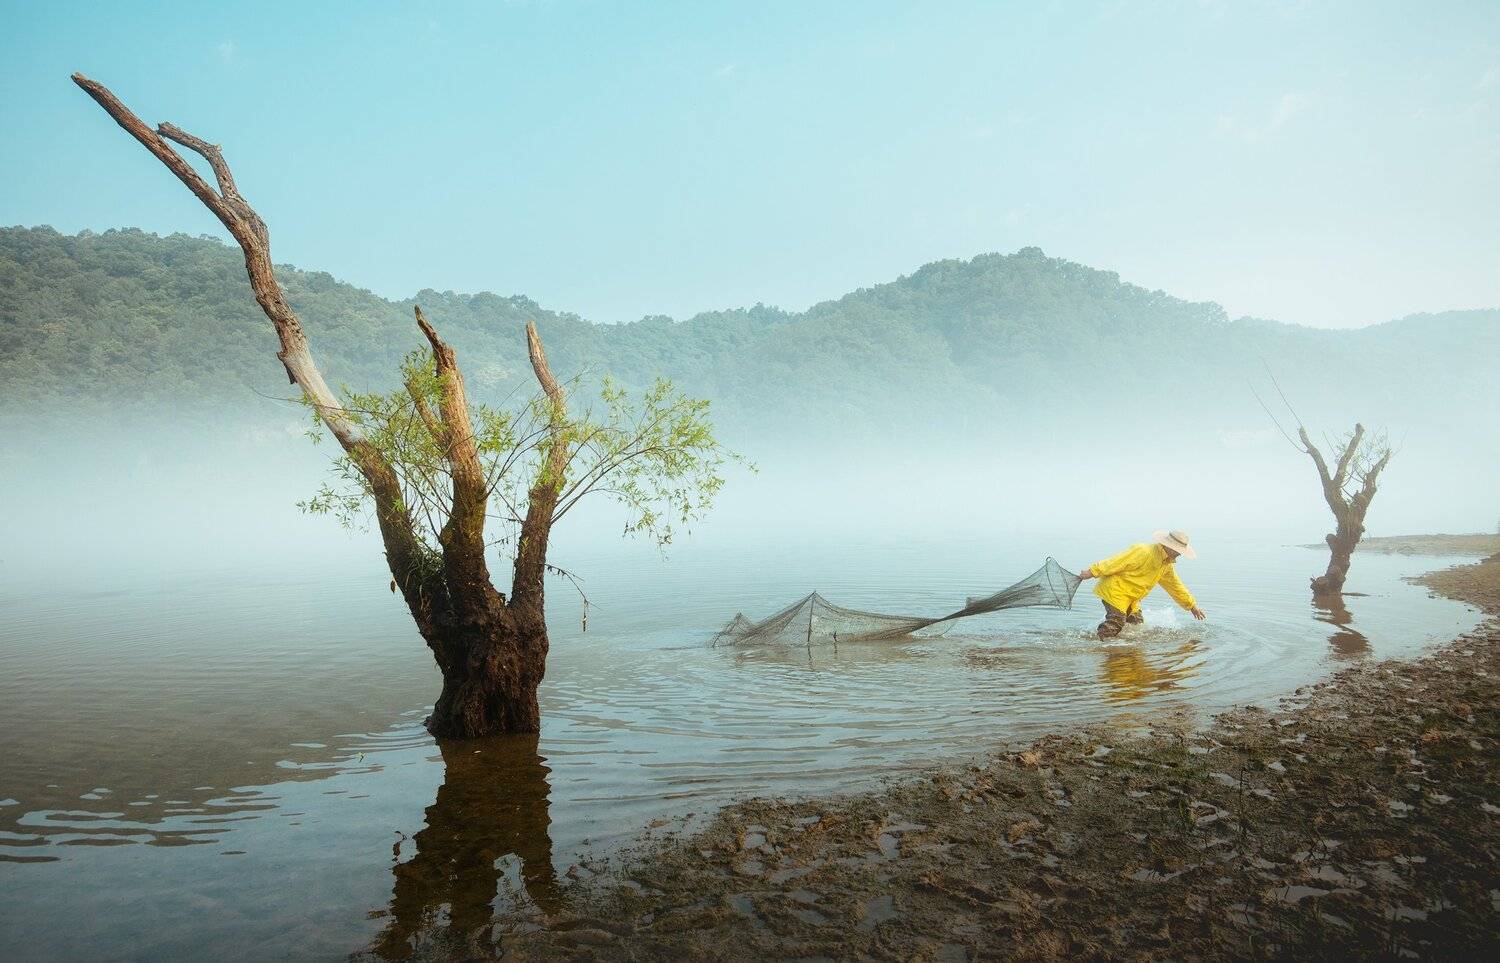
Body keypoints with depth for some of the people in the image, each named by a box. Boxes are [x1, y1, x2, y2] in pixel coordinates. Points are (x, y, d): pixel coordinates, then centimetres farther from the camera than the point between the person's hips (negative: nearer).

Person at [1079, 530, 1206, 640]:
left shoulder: (1167, 564, 10)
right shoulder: (1144, 551, -21)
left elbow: (1175, 585, 23)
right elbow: (1116, 562, -24)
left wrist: (1192, 605, 26)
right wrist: (1093, 572, -25)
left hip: (1131, 598, 10)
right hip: (1114, 590, -10)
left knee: (1136, 623, 7)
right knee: (1116, 622, -18)